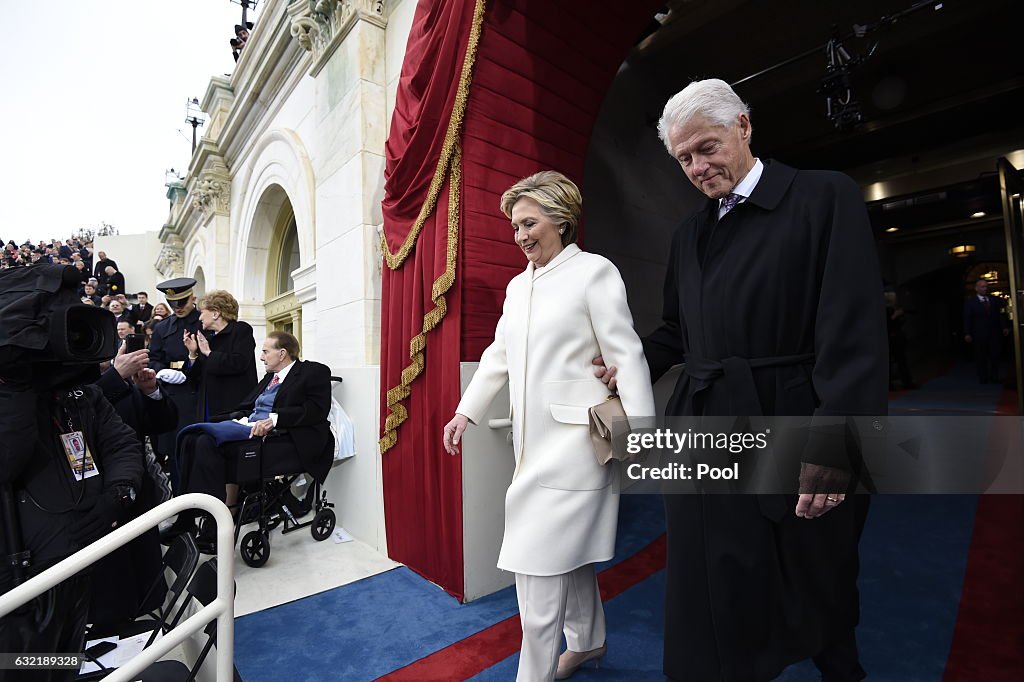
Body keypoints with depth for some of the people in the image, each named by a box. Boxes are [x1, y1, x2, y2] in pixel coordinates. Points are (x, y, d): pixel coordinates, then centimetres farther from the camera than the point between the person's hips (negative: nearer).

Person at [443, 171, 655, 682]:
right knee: (569, 548, 21)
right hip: (532, 439, 7)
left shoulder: (594, 272, -6)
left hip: (572, 438, -7)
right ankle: (588, 640, 42)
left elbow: (627, 356, -11)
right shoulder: (518, 285, 13)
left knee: (538, 560, -3)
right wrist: (465, 413, 10)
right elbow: (498, 355, 15)